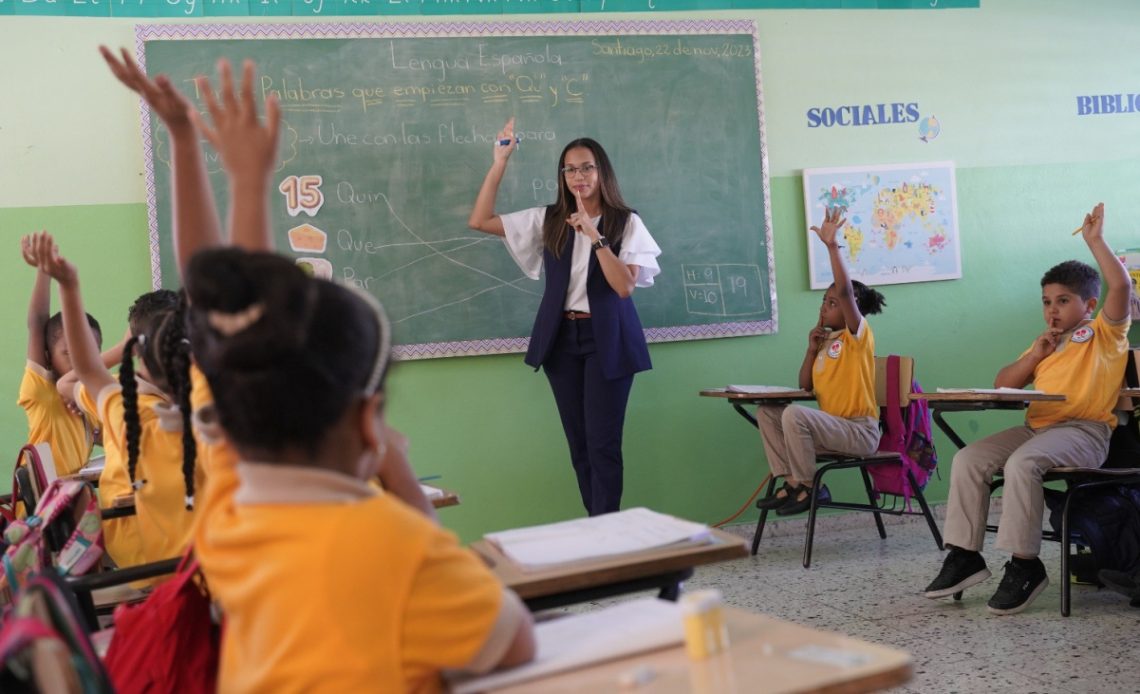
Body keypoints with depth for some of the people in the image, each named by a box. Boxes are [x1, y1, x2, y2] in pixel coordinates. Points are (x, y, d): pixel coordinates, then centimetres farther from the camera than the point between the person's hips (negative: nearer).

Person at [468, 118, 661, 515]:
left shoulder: (626, 223, -3)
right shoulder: (549, 221, 6)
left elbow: (625, 287, -13)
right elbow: (479, 221, 3)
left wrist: (595, 236, -20)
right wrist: (500, 162, -1)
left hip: (607, 340, -4)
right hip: (562, 338, 4)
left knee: (603, 442, -7)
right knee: (578, 442, 7)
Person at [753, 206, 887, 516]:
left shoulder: (858, 335, -8)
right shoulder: (826, 341, 15)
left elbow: (845, 290, -26)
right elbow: (805, 386, 14)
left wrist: (832, 245, -28)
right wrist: (812, 350, 1)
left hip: (860, 431, -9)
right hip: (833, 427, 9)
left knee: (794, 414, -29)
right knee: (767, 412, 2)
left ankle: (808, 487, -12)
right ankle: (791, 482, -4)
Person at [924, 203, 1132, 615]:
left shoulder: (1104, 334, 6)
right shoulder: (1046, 344, 26)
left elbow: (1121, 286, -14)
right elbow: (1002, 385, 19)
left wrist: (1094, 240, -11)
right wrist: (1035, 356, 4)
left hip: (1084, 432, -7)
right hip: (1036, 427, 7)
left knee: (1022, 463, -35)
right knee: (968, 459, -12)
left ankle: (1024, 564, -26)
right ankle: (965, 555, -11)